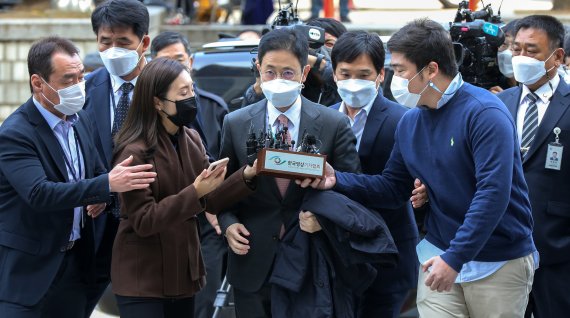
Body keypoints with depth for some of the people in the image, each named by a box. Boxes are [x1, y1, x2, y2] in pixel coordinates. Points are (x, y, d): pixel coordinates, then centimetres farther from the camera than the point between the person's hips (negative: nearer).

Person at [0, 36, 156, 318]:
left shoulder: (80, 120, 7)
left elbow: (95, 172, 22)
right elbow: (39, 193, -30)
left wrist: (100, 195, -4)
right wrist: (107, 184, -36)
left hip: (76, 261, 7)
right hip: (28, 270, -7)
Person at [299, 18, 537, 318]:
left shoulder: (484, 113, -17)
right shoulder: (410, 122, 6)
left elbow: (493, 192, -24)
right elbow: (393, 187, 11)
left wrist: (455, 258, -26)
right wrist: (336, 180, -5)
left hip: (500, 263, -5)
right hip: (440, 257, 5)